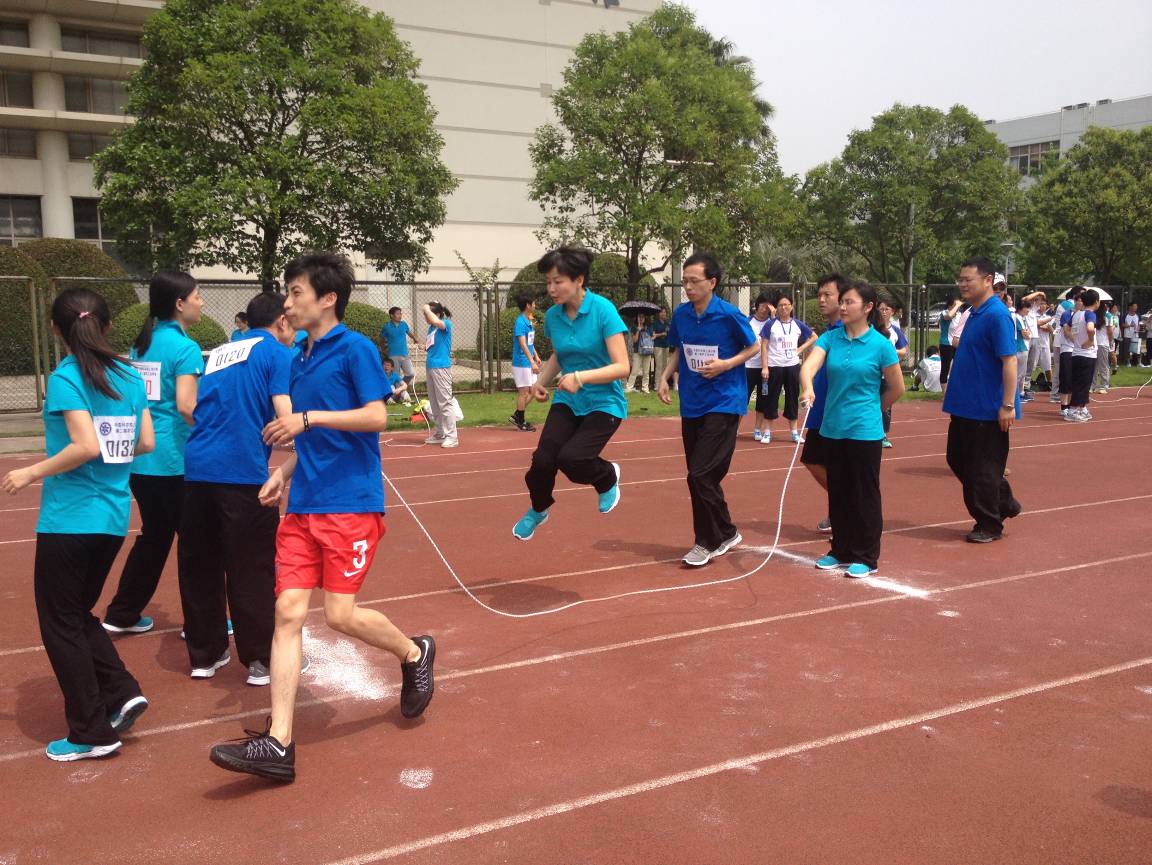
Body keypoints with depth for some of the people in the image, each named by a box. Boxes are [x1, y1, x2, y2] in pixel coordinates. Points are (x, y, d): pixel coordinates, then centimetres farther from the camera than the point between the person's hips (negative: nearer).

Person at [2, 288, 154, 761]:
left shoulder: (65, 378, -13)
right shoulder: (130, 376, 5)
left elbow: (86, 446, -22)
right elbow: (146, 443, 7)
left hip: (69, 519, -7)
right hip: (113, 517, 7)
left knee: (60, 624, 7)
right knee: (78, 613, 23)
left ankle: (91, 732, 11)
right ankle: (122, 693, 12)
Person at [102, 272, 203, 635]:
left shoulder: (141, 344, 11)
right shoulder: (184, 347, -13)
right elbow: (186, 406, -21)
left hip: (140, 458, 8)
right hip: (174, 460, -8)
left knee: (153, 535, 19)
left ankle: (121, 615, 26)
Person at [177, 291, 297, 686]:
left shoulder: (217, 354, 21)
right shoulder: (276, 354, 1)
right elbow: (285, 416, -9)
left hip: (196, 470, 6)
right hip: (244, 474, -6)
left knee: (199, 567, 14)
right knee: (252, 571, 3)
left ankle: (205, 654, 25)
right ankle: (261, 660, 11)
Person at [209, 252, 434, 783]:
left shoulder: (355, 350, -6)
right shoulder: (299, 361, 16)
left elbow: (376, 417, -16)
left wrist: (309, 418, -20)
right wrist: (283, 473, 10)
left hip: (350, 504, -7)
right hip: (302, 506, 7)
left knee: (340, 613, -8)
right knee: (288, 611, -2)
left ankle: (414, 654, 23)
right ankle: (278, 744, -1)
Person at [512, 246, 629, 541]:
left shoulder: (603, 310, -17)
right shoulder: (553, 316, 0)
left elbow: (622, 367, -21)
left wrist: (581, 377, -32)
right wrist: (541, 381, 4)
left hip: (604, 403, -5)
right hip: (567, 402, 5)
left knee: (571, 457, -25)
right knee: (542, 459, -13)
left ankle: (608, 476, 12)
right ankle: (538, 509, 21)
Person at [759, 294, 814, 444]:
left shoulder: (798, 325, 4)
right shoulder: (771, 324, -4)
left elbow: (814, 337, 17)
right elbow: (764, 346, -6)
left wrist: (801, 349, 3)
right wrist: (764, 367, -13)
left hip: (793, 366, 3)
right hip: (774, 366, -3)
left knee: (793, 398, 9)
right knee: (771, 399, 2)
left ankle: (794, 432, 17)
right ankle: (767, 432, 10)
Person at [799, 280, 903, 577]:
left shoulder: (880, 344, -9)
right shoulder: (830, 338, 2)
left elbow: (897, 388, 0)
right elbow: (809, 366, -15)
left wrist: (870, 408, 10)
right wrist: (807, 388, -35)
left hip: (864, 431, -4)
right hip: (832, 429, 4)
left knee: (864, 495, 4)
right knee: (838, 493, 14)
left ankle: (866, 558, 15)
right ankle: (841, 551, 27)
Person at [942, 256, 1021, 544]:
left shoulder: (997, 315, -17)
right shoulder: (974, 314, 10)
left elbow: (1009, 361, -21)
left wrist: (1008, 405, -23)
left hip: (988, 410, -9)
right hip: (964, 407, 9)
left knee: (983, 469, 1)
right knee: (958, 460, 16)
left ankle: (990, 525, 17)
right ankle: (1004, 503, 31)